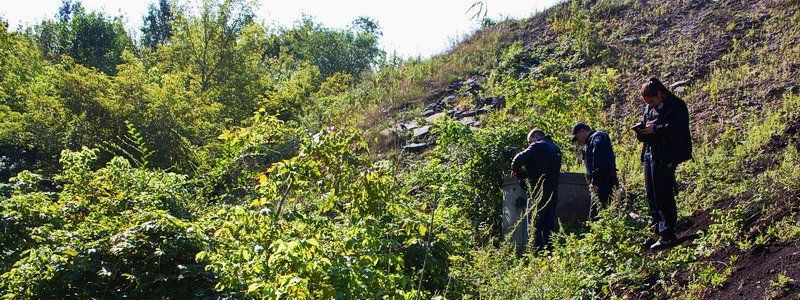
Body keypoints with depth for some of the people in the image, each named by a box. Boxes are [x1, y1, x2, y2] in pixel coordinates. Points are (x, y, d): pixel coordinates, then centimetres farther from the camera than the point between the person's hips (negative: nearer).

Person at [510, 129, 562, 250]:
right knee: (550, 222, 11)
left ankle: (537, 249, -10)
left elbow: (520, 158, -16)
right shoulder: (556, 148, 21)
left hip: (539, 190, -7)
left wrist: (515, 170, 7)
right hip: (553, 190, 7)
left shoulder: (537, 146, -3)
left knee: (537, 223, -6)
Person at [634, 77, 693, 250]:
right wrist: (641, 129, 0)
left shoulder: (675, 107, -10)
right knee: (651, 197, 12)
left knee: (664, 196, -8)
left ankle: (668, 236, -2)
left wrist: (655, 129, -20)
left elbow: (679, 130, -24)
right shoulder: (649, 109, 16)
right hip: (649, 155, 9)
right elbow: (643, 134, 22)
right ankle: (658, 232, 22)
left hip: (665, 158, -9)